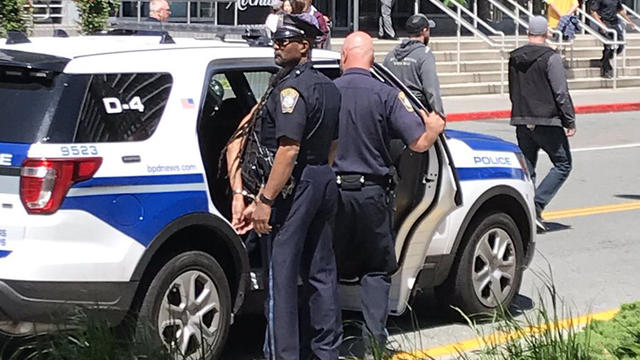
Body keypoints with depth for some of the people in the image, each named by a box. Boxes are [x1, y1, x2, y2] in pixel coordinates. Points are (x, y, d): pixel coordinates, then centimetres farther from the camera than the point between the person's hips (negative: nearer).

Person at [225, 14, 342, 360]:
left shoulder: (291, 88, -16)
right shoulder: (329, 88, 14)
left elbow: (289, 150, -23)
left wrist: (265, 201, -22)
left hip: (295, 186, -9)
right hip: (324, 181, 9)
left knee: (282, 273, -5)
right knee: (320, 270, 14)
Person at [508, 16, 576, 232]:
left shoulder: (514, 58, 9)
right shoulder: (550, 58, -11)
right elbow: (561, 93, -13)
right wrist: (570, 122, -7)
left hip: (521, 122, 6)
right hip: (547, 122, -6)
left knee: (526, 170, 10)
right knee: (563, 165, 5)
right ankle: (536, 205, -9)